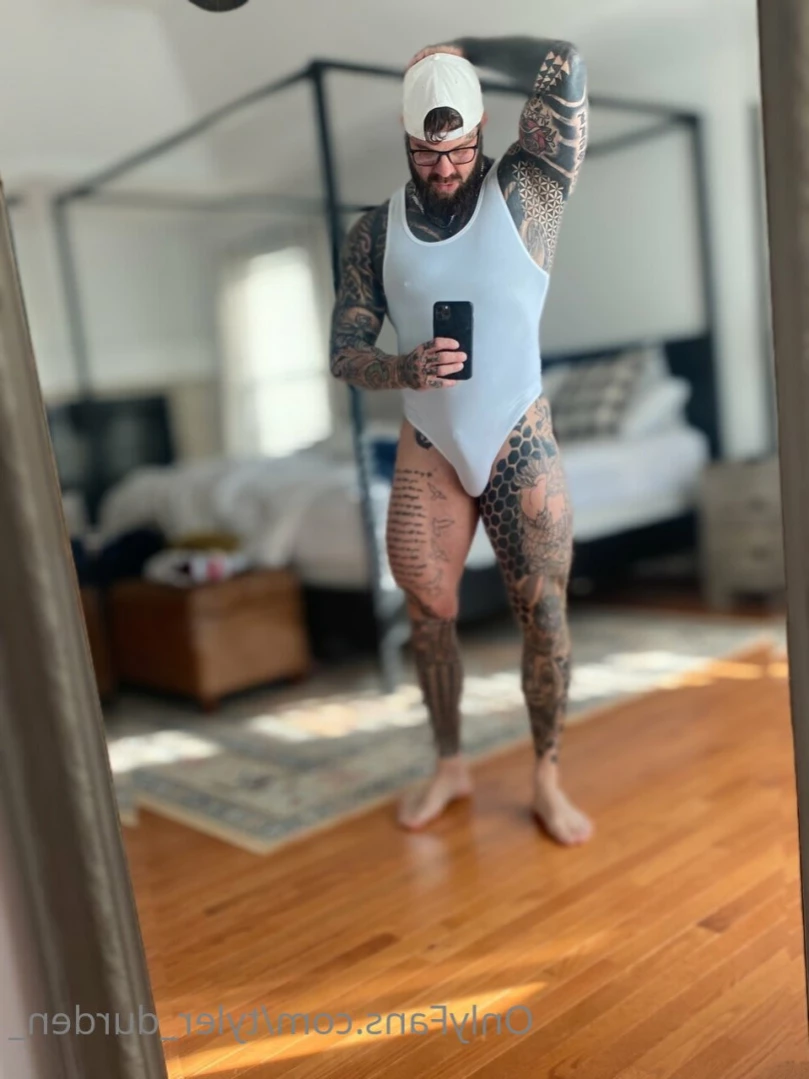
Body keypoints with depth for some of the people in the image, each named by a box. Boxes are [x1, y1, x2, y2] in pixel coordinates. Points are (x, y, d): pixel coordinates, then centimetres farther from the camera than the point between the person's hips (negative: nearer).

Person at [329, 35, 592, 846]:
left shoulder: (522, 194, -5)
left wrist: (462, 50, -4)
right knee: (427, 614, 9)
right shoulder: (376, 232, 1)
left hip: (520, 446, -2)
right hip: (427, 454, 2)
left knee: (544, 614, 1)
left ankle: (548, 778, 21)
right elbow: (344, 355, -1)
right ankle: (448, 765, 30)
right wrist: (405, 369, -23)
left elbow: (564, 72, -18)